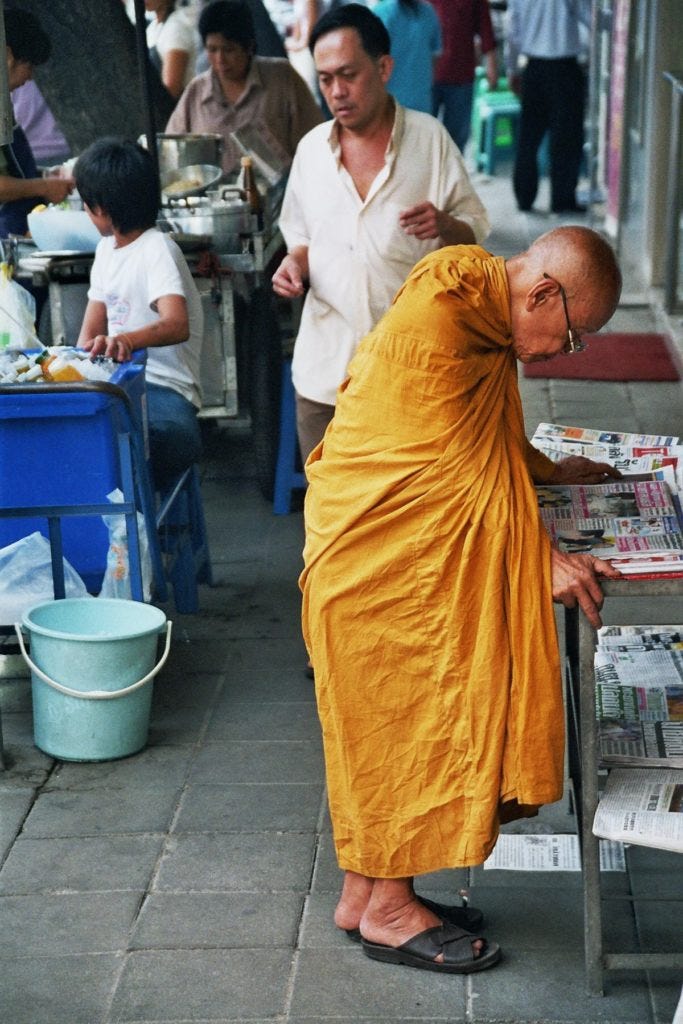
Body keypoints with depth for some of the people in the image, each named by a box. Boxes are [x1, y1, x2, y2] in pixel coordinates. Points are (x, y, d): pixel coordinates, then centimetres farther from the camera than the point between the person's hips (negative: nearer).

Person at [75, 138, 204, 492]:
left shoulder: (157, 250, -11)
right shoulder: (107, 249, 16)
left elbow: (177, 326, -29)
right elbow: (90, 332, 13)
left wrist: (126, 340, -49)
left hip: (162, 389, -7)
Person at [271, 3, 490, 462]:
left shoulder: (430, 138, -1)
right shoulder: (311, 149, 8)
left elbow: (475, 233, 2)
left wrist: (446, 226, -19)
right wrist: (295, 263, -2)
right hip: (326, 368, 3)